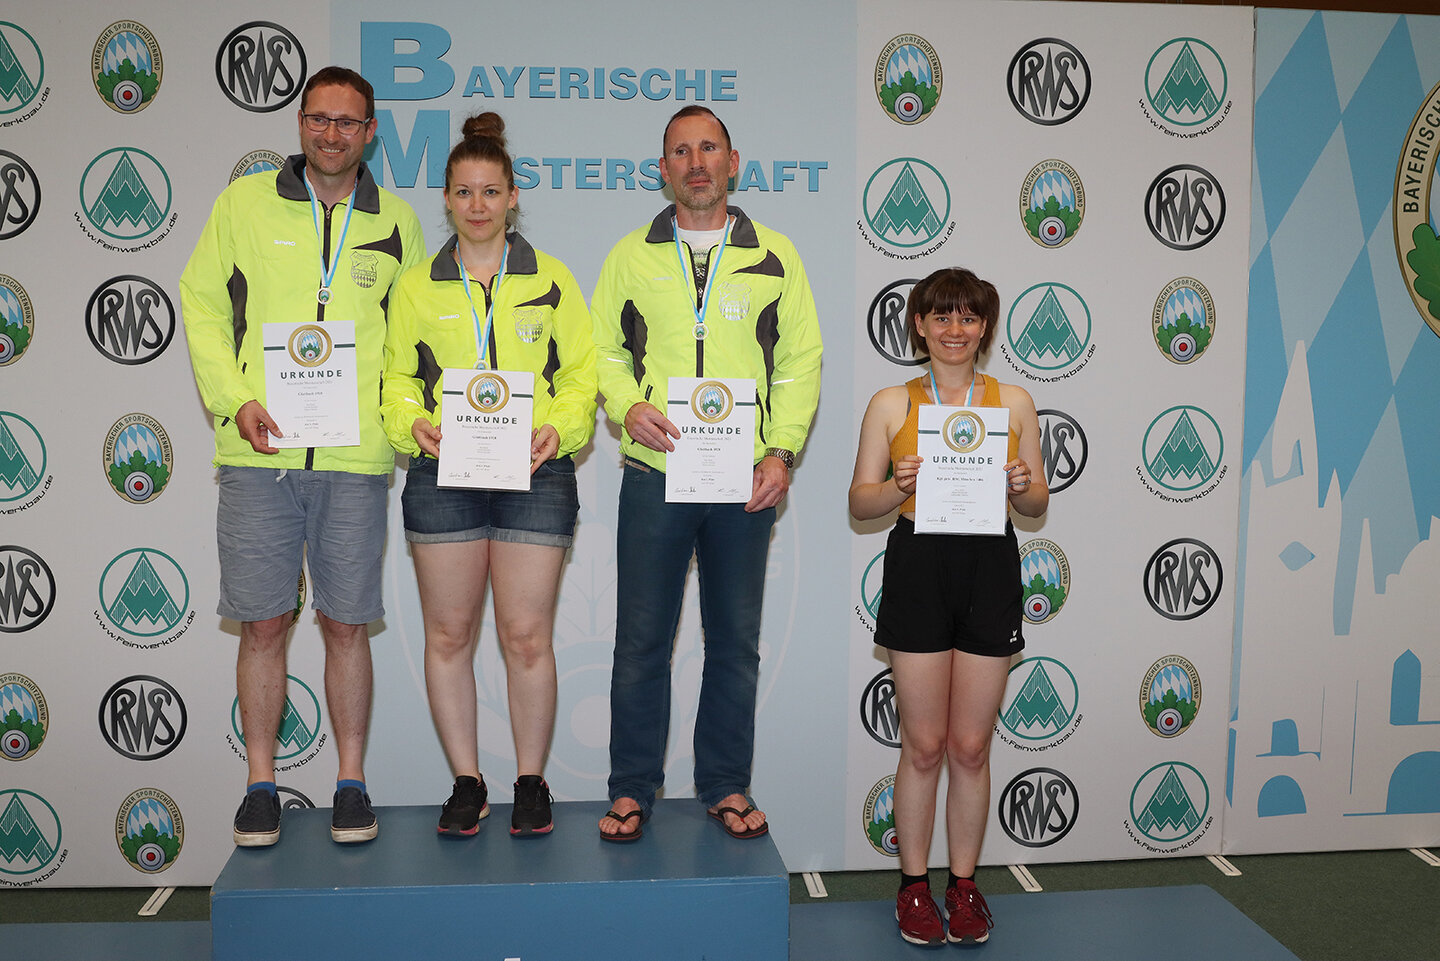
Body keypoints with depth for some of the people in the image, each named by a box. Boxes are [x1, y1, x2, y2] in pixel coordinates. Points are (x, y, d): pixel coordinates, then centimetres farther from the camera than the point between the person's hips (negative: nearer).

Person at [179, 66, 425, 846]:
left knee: (345, 624, 6)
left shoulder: (396, 222, 11)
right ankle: (261, 786, 18)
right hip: (258, 450, 0)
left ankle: (351, 782, 19)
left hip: (356, 457, 1)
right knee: (262, 623, 4)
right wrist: (234, 400, -6)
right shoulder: (244, 202, 7)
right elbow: (201, 305, 7)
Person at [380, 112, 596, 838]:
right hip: (441, 476, 2)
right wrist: (411, 424, -8)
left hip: (534, 475, -1)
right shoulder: (416, 287, 12)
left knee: (527, 637, -1)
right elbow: (397, 378, 13)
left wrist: (559, 428, -11)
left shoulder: (550, 281, 9)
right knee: (448, 636, 6)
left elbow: (581, 374, 8)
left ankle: (532, 782, 16)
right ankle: (466, 783, 20)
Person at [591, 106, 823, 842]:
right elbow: (602, 351, 9)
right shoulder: (631, 255, 9)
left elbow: (801, 361, 6)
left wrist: (781, 450, -5)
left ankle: (726, 786, 23)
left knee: (736, 641, 8)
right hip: (653, 475, 0)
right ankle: (632, 788, 18)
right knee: (641, 639, 4)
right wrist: (628, 407, -11)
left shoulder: (773, 257, 9)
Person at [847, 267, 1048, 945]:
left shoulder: (1013, 402, 9)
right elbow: (860, 503, 4)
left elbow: (1038, 505, 11)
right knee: (924, 744, 3)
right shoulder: (891, 405, 5)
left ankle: (964, 884, 23)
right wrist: (900, 485, -16)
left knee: (971, 745, 7)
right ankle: (914, 886, 20)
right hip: (918, 566, -1)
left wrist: (1021, 487, -10)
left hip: (989, 566, 1)